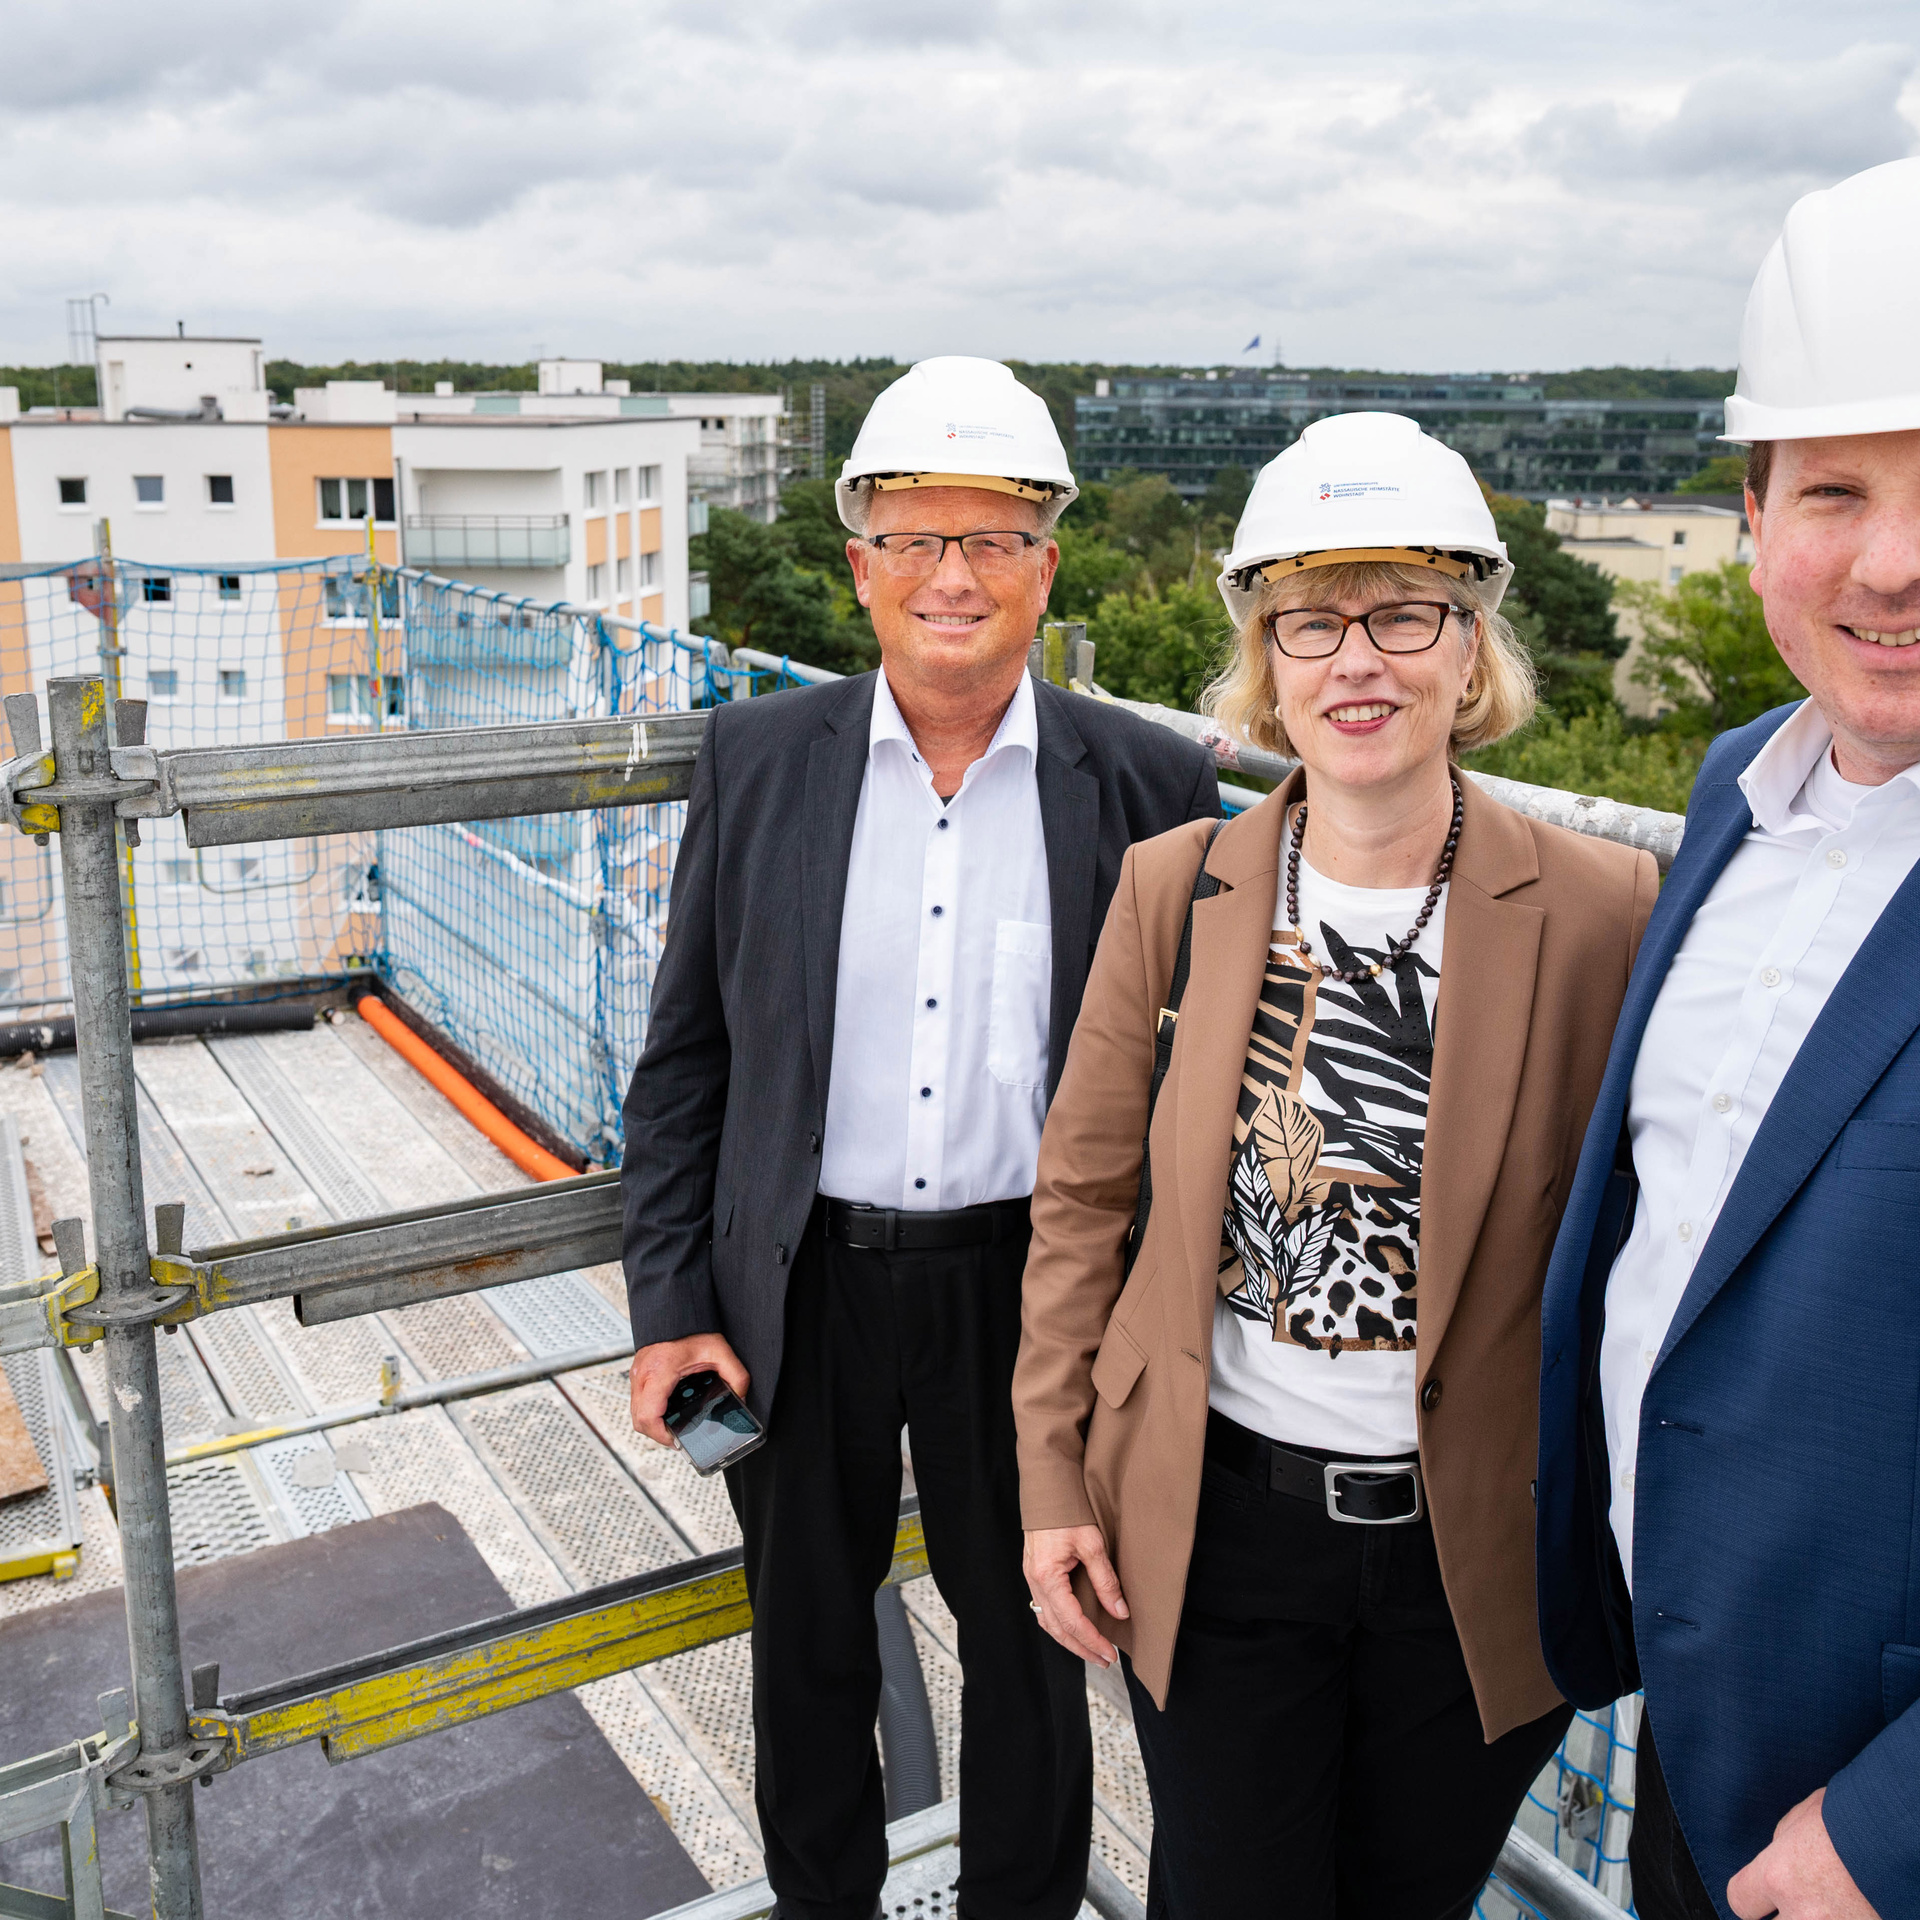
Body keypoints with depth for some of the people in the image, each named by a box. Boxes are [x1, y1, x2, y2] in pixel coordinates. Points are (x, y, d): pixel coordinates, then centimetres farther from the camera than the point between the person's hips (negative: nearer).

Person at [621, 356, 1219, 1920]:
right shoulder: (758, 759, -3)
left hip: (1029, 1288, -1)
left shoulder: (1148, 784, -7)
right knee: (807, 1641, 21)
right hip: (800, 1288, 2)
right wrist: (669, 1306, -2)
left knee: (1030, 1638, 19)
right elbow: (686, 1057, 1)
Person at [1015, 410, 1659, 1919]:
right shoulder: (1171, 889, -6)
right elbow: (1084, 1195, 1)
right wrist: (1052, 1477, 0)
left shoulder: (1598, 913, -11)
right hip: (1213, 1526, 1)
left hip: (1477, 1552, 0)